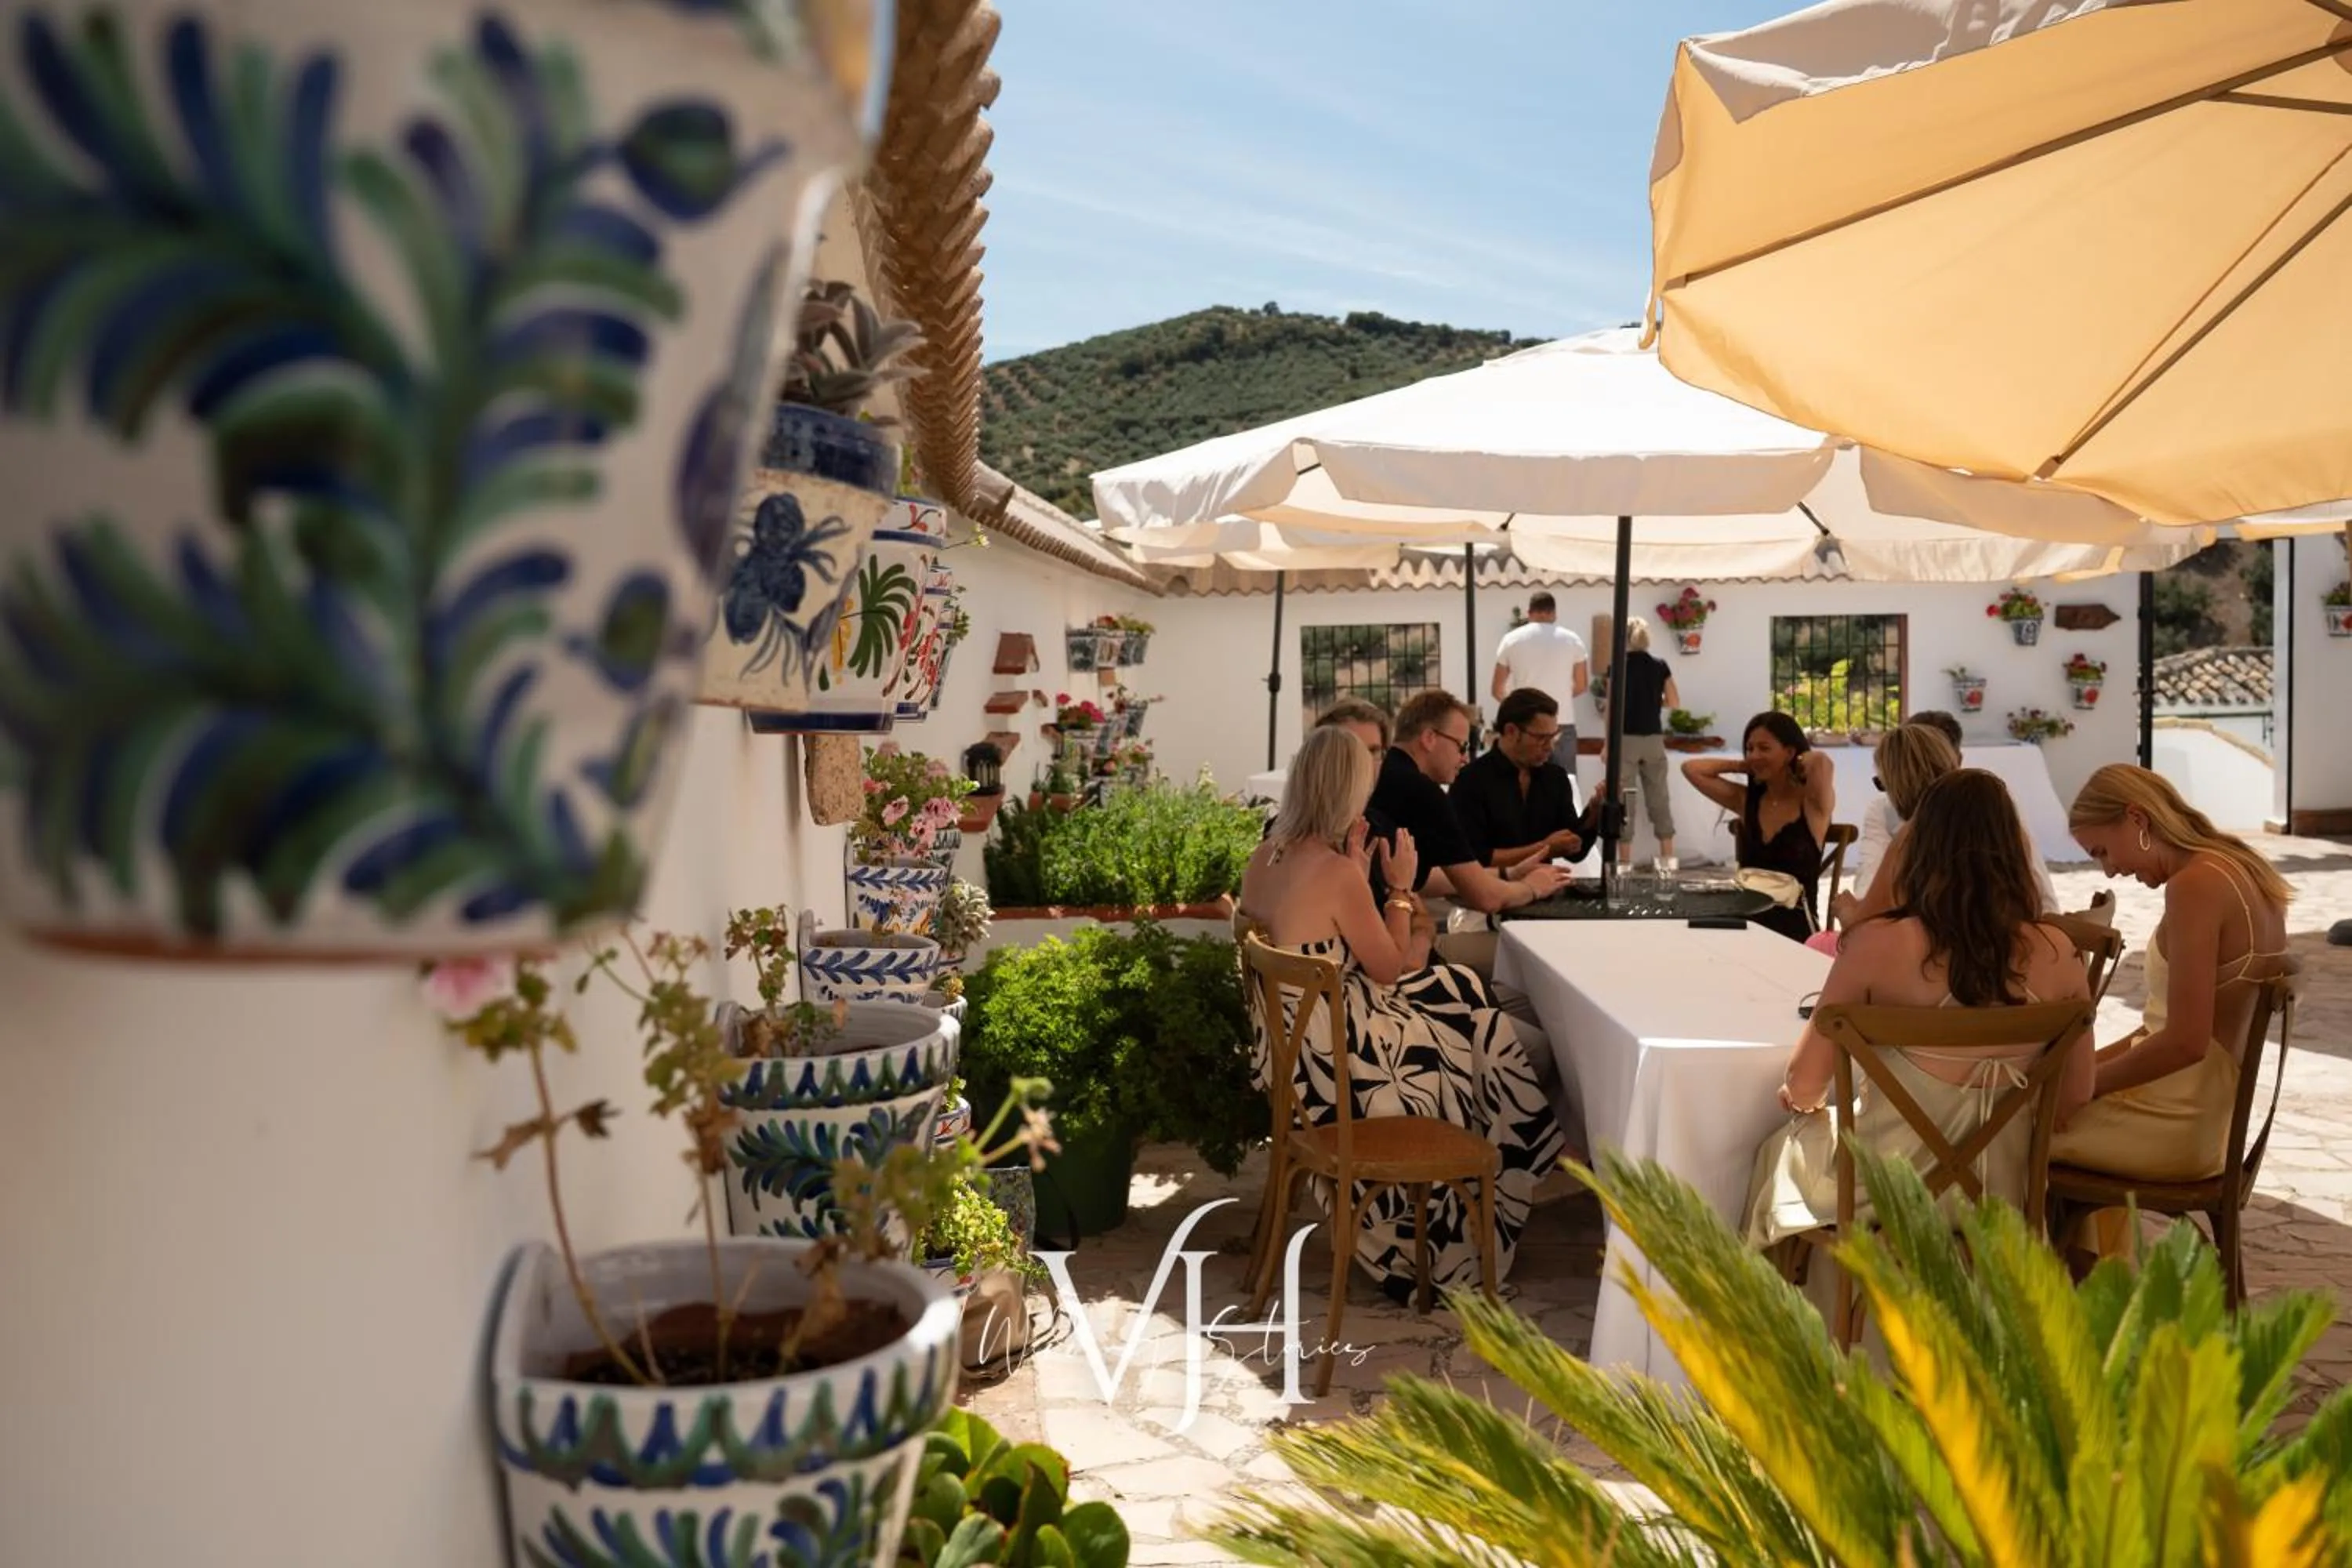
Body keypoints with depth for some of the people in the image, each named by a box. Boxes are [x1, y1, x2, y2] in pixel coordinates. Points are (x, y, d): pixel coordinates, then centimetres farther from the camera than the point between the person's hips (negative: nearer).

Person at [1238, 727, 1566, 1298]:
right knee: (1488, 1046, 15)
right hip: (1340, 1057, -8)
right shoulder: (1336, 871, -25)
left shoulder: (1264, 858, 1)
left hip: (1296, 1046, 8)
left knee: (1460, 989, 23)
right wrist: (1400, 887, -2)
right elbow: (1389, 968, -11)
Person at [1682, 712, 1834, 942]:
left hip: (1795, 927, -4)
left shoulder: (1812, 803, -3)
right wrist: (1745, 766, 9)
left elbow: (1821, 762, -25)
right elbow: (1691, 768, 10)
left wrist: (1800, 766, -3)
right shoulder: (1747, 800, 12)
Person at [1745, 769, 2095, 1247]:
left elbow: (1804, 1086, -12)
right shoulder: (2056, 954, -11)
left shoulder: (1878, 946, -20)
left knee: (1780, 1150, 31)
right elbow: (2074, 1098, -1)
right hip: (2000, 1191, 3)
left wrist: (1798, 1098, 11)